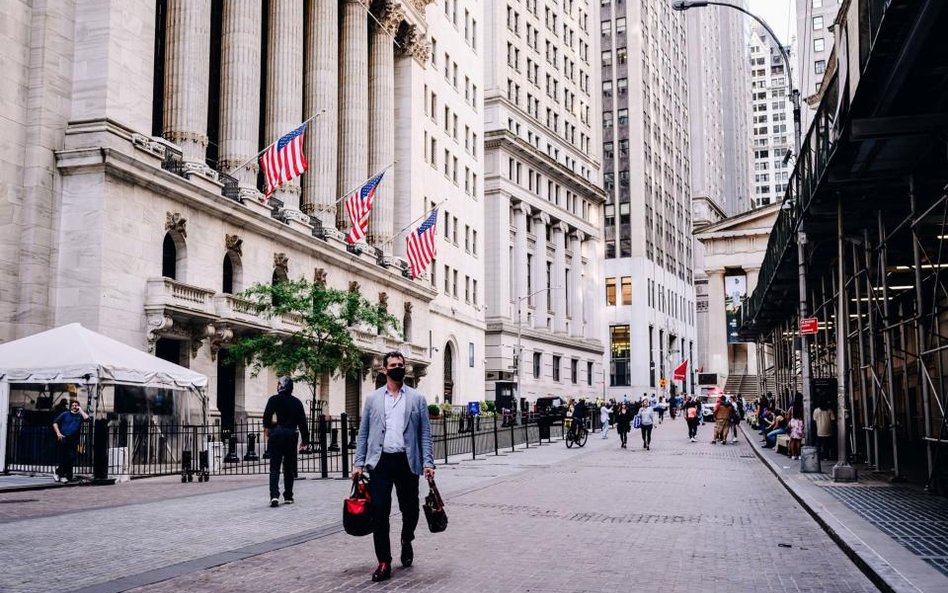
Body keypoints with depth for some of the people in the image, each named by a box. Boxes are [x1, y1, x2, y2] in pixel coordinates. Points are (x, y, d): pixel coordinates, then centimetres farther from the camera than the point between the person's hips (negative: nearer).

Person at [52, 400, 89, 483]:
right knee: (63, 458, -1)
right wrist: (58, 433, -4)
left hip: (74, 441, 1)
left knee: (72, 458, -2)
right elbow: (55, 422, 8)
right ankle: (62, 475, 11)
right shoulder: (65, 414, 11)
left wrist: (80, 410, 2)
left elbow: (86, 418, -9)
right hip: (64, 439, -1)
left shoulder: (80, 416, 12)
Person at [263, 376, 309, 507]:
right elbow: (302, 422, 7)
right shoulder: (296, 402, 7)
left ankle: (274, 495, -18)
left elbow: (266, 419, -8)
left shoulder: (274, 399, -2)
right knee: (289, 467, 12)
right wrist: (304, 439, 14)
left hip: (277, 434, -2)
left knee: (274, 467, -2)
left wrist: (268, 432, 7)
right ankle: (288, 496, 15)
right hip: (291, 436, 2)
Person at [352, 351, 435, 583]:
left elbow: (425, 433, 4)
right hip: (380, 461, 0)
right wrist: (359, 463, 1)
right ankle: (384, 562, 3)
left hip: (407, 461, 0)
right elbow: (363, 433, 9)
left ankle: (407, 541, 40)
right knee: (379, 511, -6)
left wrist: (428, 462, -5)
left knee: (410, 508, 9)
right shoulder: (373, 399, 8)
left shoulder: (417, 399, 6)